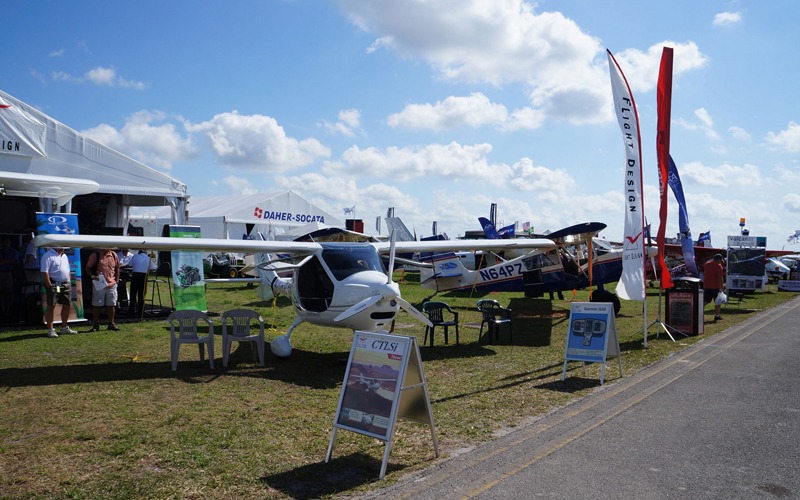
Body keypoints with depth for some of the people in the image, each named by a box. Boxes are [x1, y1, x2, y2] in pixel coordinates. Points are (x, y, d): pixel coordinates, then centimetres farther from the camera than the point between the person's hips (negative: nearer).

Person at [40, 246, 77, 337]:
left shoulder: (64, 256, 16)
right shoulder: (48, 256, -10)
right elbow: (44, 272, -16)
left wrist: (69, 283, 14)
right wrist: (49, 286, -20)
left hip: (65, 284, 8)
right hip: (54, 284, -8)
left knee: (67, 305, 10)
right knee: (51, 306, -2)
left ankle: (64, 328, 22)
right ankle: (50, 329, 3)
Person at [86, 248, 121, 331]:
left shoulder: (114, 255, 8)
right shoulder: (95, 255, -3)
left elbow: (117, 268, 16)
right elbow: (88, 267, 1)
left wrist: (117, 280, 9)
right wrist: (93, 276, -14)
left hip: (112, 284, 3)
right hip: (99, 285, -3)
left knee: (111, 305, 8)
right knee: (96, 305, 3)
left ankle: (111, 323, 19)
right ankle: (96, 325, 12)